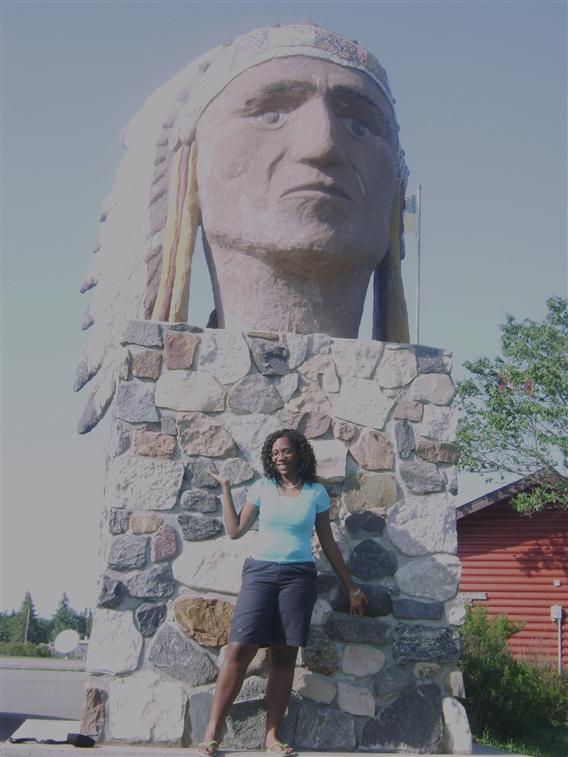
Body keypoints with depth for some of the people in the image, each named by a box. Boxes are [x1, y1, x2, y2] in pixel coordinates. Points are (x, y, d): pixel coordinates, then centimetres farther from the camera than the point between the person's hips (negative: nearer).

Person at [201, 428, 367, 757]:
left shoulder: (316, 493, 7)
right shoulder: (262, 488, 7)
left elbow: (328, 544, 12)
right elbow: (236, 530, 5)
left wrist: (351, 587, 13)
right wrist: (226, 488, 6)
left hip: (299, 576, 0)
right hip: (260, 572, 0)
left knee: (285, 655, -1)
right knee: (240, 649, -9)